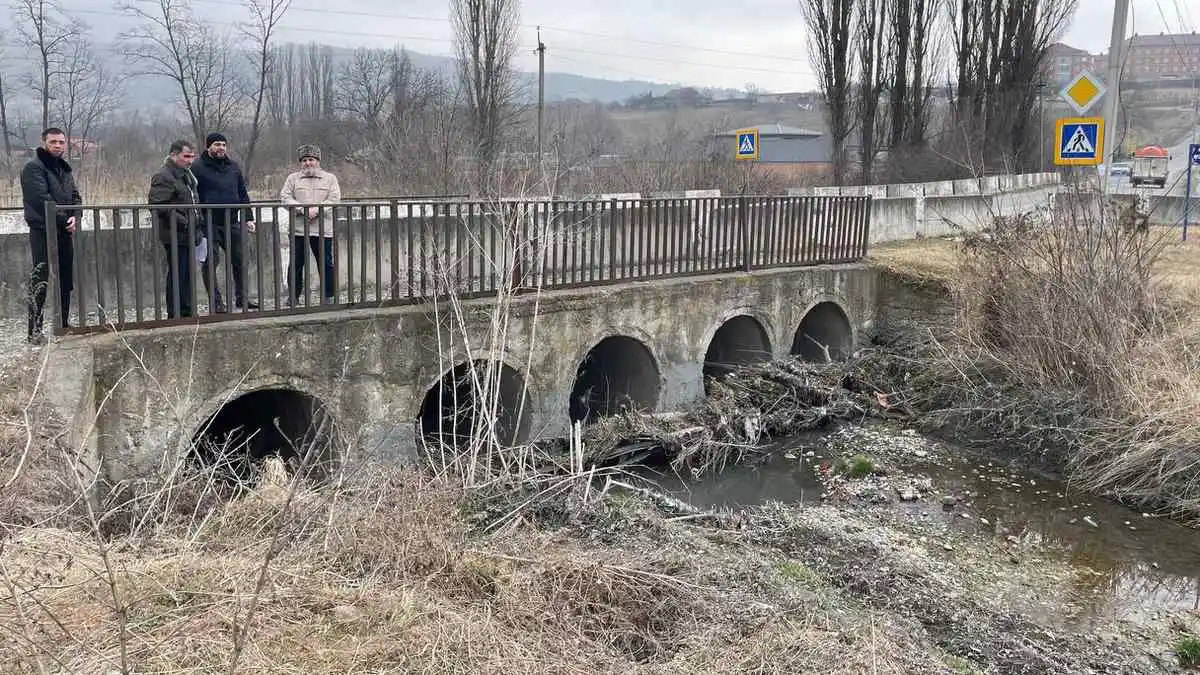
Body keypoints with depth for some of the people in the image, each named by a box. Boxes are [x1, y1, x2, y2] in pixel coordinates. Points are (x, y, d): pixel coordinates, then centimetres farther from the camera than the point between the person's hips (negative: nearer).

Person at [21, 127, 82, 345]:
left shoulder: (65, 169, 16)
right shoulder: (34, 167, -8)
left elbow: (75, 196, 12)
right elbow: (42, 200, -18)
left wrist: (75, 217, -7)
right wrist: (64, 219, -16)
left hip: (65, 232, 8)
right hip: (43, 232, -7)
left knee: (66, 282, 12)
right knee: (40, 282, -6)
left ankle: (63, 327, 21)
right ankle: (35, 331, -3)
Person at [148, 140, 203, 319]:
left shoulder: (187, 175, 19)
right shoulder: (163, 177, -12)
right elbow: (157, 205, -22)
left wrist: (199, 227, 20)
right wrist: (183, 222, -23)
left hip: (189, 237, 9)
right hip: (175, 237, -9)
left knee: (188, 275, 14)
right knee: (177, 276, -6)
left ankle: (187, 312, 23)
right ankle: (175, 315, 1)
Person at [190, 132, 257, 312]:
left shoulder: (234, 167, 13)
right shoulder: (198, 168, -2)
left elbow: (243, 194, 17)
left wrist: (248, 218, 10)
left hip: (232, 223, 5)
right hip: (209, 224, -5)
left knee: (240, 260, 9)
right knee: (210, 263, -1)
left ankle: (241, 299, 20)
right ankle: (216, 302, 6)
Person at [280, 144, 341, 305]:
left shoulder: (330, 178, 11)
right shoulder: (293, 178, 14)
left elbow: (334, 199, 0)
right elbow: (284, 197, 2)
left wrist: (317, 209, -15)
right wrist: (302, 209, -13)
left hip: (322, 230, -1)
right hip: (298, 229, 1)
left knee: (326, 264, 1)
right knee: (295, 265, 3)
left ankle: (329, 297, 10)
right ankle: (293, 297, 14)